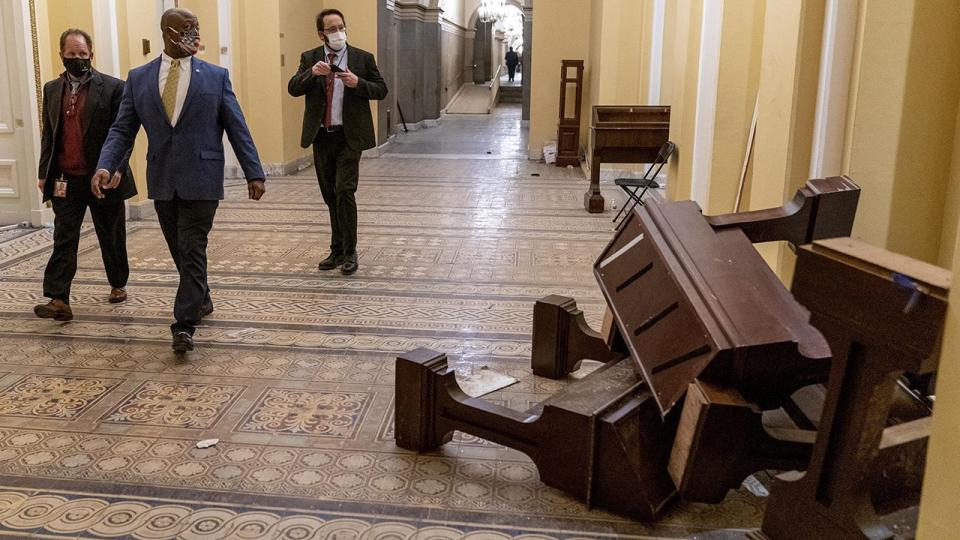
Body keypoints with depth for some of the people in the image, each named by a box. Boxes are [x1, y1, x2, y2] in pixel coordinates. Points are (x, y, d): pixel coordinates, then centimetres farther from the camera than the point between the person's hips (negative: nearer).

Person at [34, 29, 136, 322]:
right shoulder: (52, 89, 11)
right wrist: (44, 173, 9)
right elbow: (48, 134, 14)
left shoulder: (113, 87, -3)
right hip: (65, 180, 3)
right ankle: (58, 301, -7)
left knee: (112, 237, 11)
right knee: (63, 240, -4)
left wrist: (117, 167, -18)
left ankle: (118, 285, 30)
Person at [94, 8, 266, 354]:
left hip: (201, 179, -3)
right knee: (180, 250, 14)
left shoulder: (216, 76, 2)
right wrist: (105, 166, -11)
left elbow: (237, 128, 1)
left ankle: (184, 325, -3)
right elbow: (122, 130, 4)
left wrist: (254, 173, -4)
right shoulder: (138, 78, 7)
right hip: (162, 180, 3)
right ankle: (200, 299, 35)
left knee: (193, 250, -6)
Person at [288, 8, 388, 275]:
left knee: (344, 192, -12)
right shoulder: (309, 58, 7)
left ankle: (349, 252, -1)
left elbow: (381, 90, 2)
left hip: (349, 136, -3)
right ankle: (337, 250, 22)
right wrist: (312, 73, -20)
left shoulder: (363, 58, 1)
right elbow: (293, 89, -2)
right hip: (321, 137, 3)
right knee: (330, 197, 11)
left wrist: (358, 83, -16)